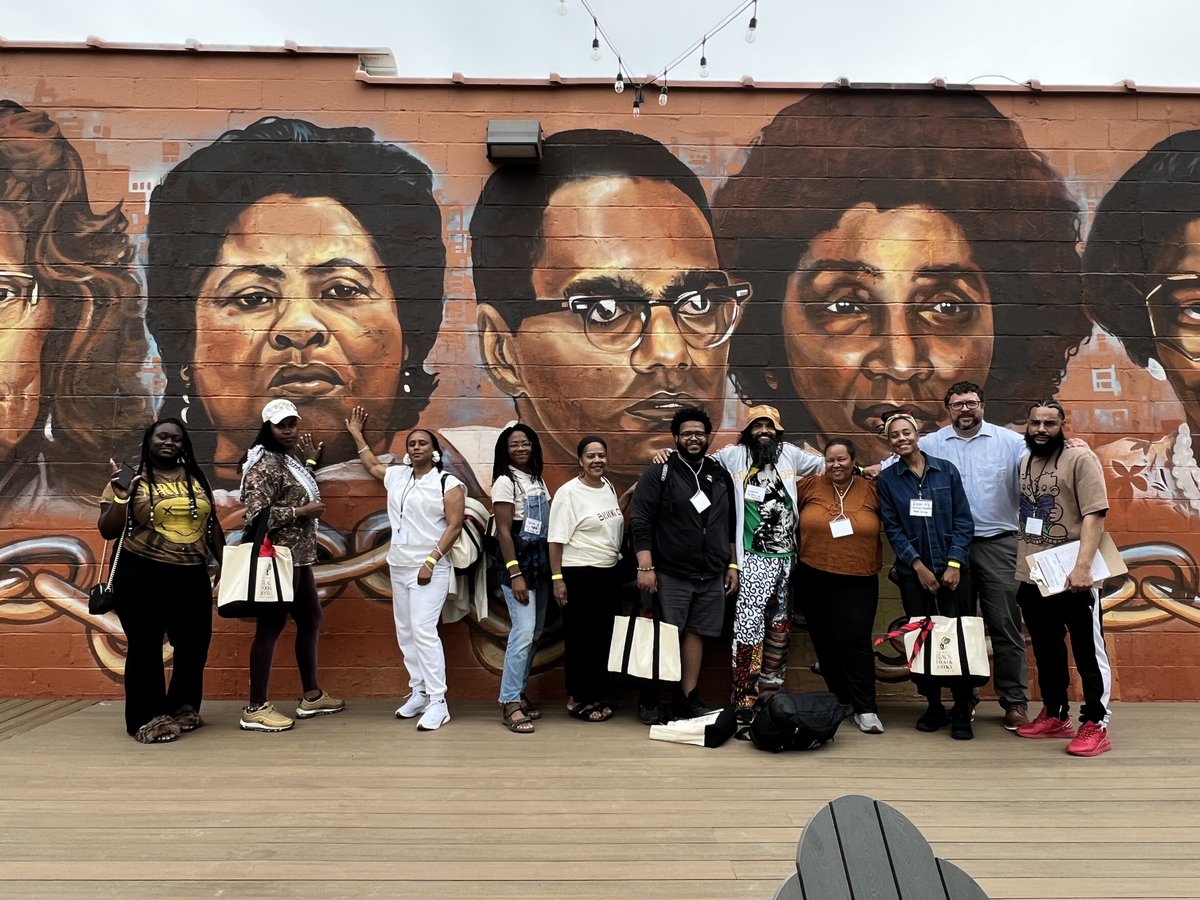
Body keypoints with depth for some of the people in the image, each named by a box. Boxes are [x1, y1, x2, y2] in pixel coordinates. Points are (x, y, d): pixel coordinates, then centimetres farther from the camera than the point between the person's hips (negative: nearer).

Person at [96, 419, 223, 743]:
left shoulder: (196, 478, 9)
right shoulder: (132, 479, -3)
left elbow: (211, 524, 16)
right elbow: (107, 531, -5)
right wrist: (121, 497, -20)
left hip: (192, 576, 4)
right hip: (142, 577, -4)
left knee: (194, 645, 10)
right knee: (145, 647, 4)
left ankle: (183, 709, 28)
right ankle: (148, 718, 18)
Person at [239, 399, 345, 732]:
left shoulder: (291, 459, 14)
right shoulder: (265, 464, -15)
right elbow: (256, 515, -23)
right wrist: (302, 512, -18)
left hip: (298, 557, 10)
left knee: (311, 619, 16)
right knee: (271, 626, -4)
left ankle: (311, 696, 28)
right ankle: (255, 708, 6)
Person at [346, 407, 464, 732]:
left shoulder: (448, 483, -7)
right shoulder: (396, 476, 12)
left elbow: (454, 526, -12)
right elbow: (372, 465, 34)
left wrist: (431, 561, -18)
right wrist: (357, 434, 37)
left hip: (430, 569, -7)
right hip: (399, 567, 8)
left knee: (423, 631, -14)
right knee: (405, 632, 9)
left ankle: (438, 702, -10)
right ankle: (419, 692, 19)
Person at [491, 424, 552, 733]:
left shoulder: (537, 479, 13)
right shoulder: (505, 481, -8)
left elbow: (547, 523, 13)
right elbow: (503, 531, -13)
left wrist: (550, 566, 7)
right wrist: (515, 574, -19)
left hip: (541, 560, 8)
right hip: (518, 560, -7)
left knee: (534, 633, 10)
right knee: (523, 632, -13)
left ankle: (519, 693, 20)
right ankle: (510, 703, -5)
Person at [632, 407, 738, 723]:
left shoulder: (721, 476, 12)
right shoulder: (658, 474, -3)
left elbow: (731, 525, 18)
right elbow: (641, 522, -9)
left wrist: (732, 565, 14)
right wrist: (645, 566, -16)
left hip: (712, 575, 4)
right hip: (669, 574, -4)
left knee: (696, 634, 8)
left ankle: (687, 699, 17)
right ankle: (650, 698, 16)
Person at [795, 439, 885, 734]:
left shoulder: (872, 490, -2)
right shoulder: (809, 486, -2)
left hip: (858, 581, -2)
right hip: (813, 578, 2)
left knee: (855, 640, -9)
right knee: (825, 642, 10)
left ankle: (866, 709, 1)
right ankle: (841, 701, 26)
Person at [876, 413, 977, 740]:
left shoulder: (946, 470, 4)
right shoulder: (887, 479, 4)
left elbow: (963, 520, 2)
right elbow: (892, 528, 0)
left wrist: (954, 563, -8)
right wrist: (918, 565, -8)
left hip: (953, 569, 0)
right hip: (913, 572, 1)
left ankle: (962, 712, 9)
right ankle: (933, 706, 18)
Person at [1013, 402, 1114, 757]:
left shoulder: (1081, 458, -8)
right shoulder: (1023, 463, 11)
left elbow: (1095, 515, -16)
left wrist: (1083, 567, -24)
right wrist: (1021, 566, 11)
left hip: (1073, 578, -7)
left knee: (1088, 653, 3)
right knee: (1046, 652, 16)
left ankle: (1095, 725, 12)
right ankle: (1054, 716, 28)